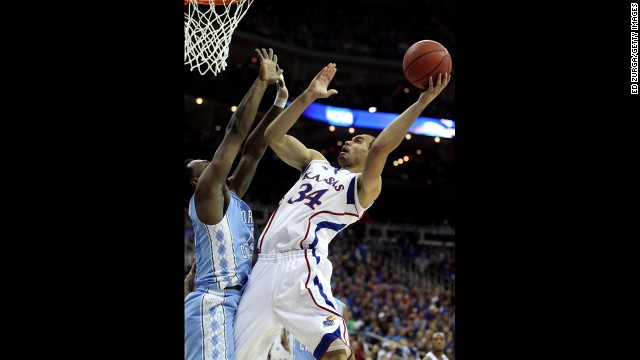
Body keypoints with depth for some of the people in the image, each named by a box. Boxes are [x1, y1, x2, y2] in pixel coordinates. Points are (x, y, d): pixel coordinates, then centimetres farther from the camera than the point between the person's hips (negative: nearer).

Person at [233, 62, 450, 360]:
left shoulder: (364, 187, 8)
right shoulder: (316, 162, 27)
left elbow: (380, 148, -11)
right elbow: (273, 137, 19)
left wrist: (422, 102, -16)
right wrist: (308, 96, 13)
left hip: (302, 267, -6)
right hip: (267, 266, 6)